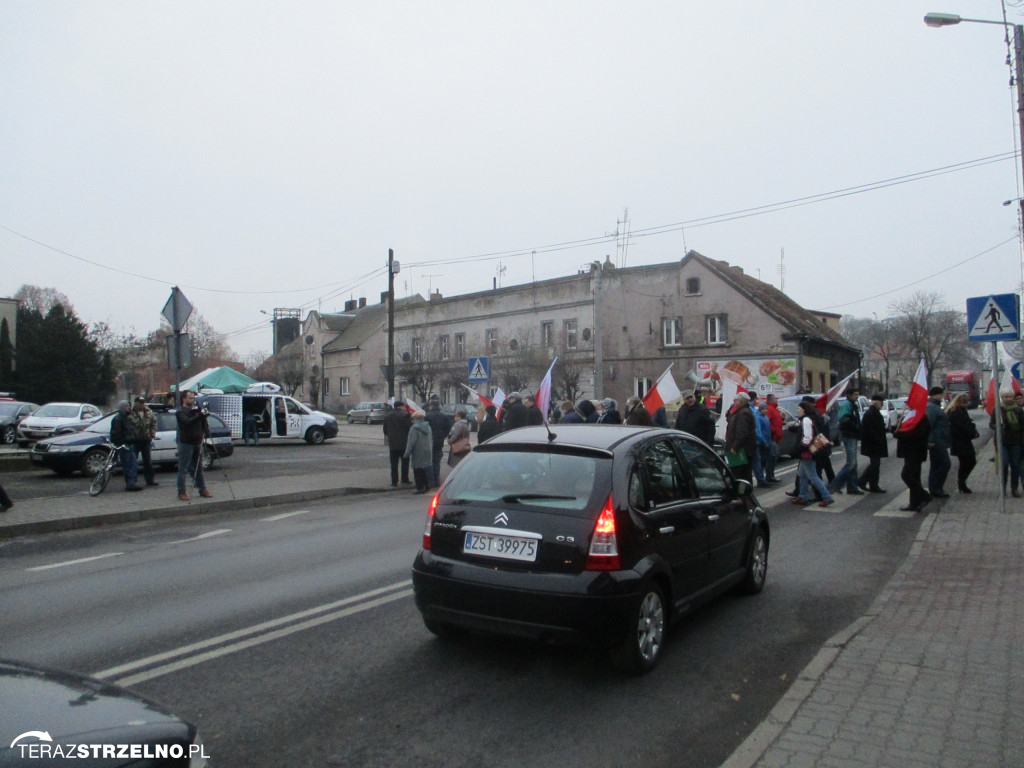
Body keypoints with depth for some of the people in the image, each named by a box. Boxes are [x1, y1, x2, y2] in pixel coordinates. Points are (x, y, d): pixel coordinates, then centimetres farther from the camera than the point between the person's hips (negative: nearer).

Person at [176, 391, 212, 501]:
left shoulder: (196, 410, 13)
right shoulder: (181, 412, -6)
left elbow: (204, 424, 14)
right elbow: (187, 422, -24)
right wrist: (200, 415, -34)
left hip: (197, 443, 6)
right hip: (185, 443, -6)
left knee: (198, 468, 12)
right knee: (183, 469, -1)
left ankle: (202, 489, 17)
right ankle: (181, 492, 4)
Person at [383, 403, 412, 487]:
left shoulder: (387, 416, 9)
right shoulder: (405, 415, -10)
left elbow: (385, 430, 16)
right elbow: (410, 428, -12)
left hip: (392, 444, 4)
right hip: (404, 443, -4)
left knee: (394, 464, 6)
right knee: (405, 462, 10)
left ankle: (394, 482, 4)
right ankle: (405, 480, 13)